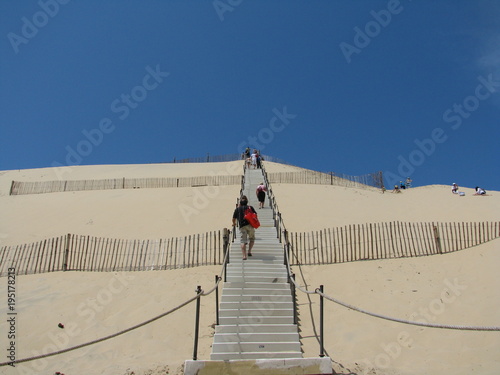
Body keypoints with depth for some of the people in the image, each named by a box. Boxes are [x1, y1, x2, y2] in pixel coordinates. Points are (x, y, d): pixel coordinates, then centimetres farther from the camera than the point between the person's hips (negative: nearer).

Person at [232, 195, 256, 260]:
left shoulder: (237, 209, 15)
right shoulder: (250, 207, 15)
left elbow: (234, 219, 17)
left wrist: (234, 223, 39)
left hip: (242, 226, 0)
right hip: (250, 225, 0)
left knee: (243, 241, -4)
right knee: (251, 239, 21)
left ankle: (244, 256, -16)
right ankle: (249, 251, 7)